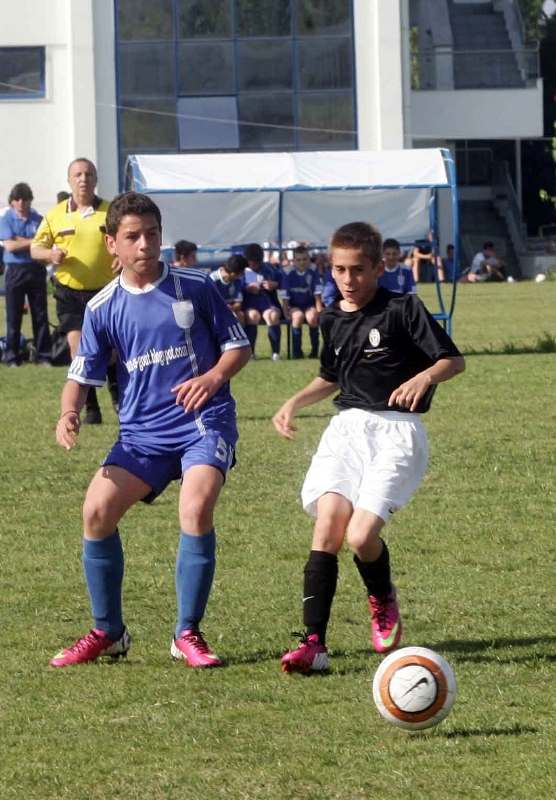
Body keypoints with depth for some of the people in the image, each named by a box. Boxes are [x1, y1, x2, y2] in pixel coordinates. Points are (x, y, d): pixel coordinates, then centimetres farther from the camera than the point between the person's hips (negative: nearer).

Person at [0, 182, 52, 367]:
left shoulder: (38, 219, 4)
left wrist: (21, 241, -13)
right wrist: (32, 241, -11)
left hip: (36, 270, 1)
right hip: (15, 271, -1)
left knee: (40, 315, 3)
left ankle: (43, 356, 7)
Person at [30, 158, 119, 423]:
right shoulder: (55, 215, 2)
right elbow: (35, 249, 8)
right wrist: (50, 254, -15)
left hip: (105, 291, 0)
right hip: (70, 292, 0)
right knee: (78, 345, -10)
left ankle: (117, 395, 34)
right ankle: (91, 409, -2)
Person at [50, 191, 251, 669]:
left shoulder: (196, 288, -1)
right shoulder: (103, 307, 4)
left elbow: (239, 346, 5)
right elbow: (83, 374, 6)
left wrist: (213, 377, -15)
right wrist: (69, 411, -15)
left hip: (204, 421, -3)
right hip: (142, 431, 3)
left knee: (196, 508, -26)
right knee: (97, 509, -14)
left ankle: (188, 634, -11)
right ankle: (108, 633, 5)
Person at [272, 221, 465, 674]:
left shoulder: (403, 309, -4)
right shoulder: (332, 320, 15)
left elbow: (454, 360, -4)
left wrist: (424, 377, -24)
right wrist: (295, 403, 17)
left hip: (396, 431, -5)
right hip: (346, 427, 5)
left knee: (361, 534, -19)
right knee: (328, 523, -17)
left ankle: (383, 599, 17)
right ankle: (314, 644, -21)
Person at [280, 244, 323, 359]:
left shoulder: (313, 272, -10)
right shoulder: (289, 274, -12)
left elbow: (317, 294, -9)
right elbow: (285, 296, -12)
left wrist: (318, 311, -15)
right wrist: (286, 314, -18)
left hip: (310, 305, 0)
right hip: (294, 306, 0)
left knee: (311, 316, -31)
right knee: (298, 315, -32)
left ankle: (315, 349, -16)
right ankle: (296, 350, -21)